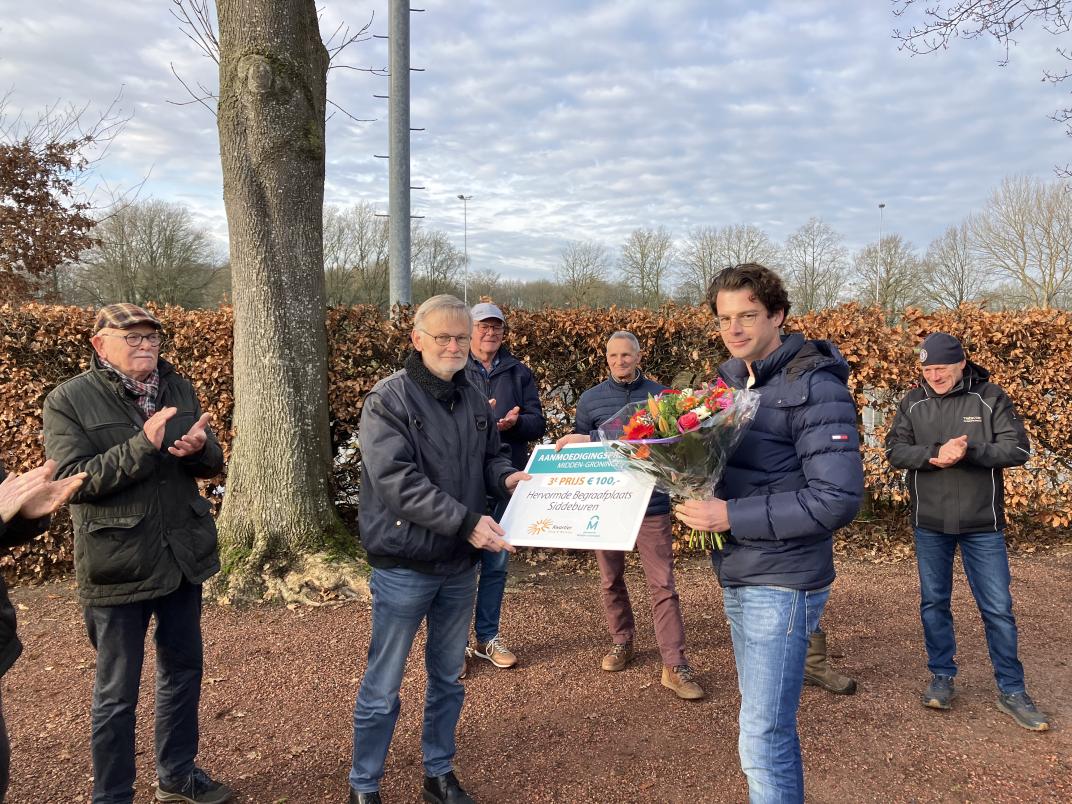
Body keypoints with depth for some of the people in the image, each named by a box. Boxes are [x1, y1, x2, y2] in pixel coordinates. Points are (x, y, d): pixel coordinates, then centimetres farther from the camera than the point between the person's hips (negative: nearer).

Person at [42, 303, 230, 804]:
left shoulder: (178, 389, 5)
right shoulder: (68, 401, -9)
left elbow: (213, 464, 4)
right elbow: (70, 480, -17)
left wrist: (199, 448, -20)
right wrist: (144, 445, -28)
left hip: (183, 555, 5)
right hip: (117, 567, -5)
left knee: (183, 671, 19)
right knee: (117, 692, 9)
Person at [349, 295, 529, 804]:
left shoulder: (474, 401, 6)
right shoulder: (388, 400, -13)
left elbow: (488, 458, 16)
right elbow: (398, 482, -23)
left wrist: (506, 476, -8)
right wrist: (466, 521, -26)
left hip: (460, 566, 6)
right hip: (404, 568, -5)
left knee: (447, 679, 19)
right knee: (382, 686, 9)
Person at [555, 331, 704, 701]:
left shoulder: (660, 396, -1)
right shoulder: (590, 399, 3)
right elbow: (578, 447, 9)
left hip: (650, 504, -2)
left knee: (663, 585, -2)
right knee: (610, 579, 15)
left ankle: (674, 665, 4)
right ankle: (621, 642, 34)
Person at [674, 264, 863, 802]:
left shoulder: (815, 387, -16)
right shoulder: (730, 379, 7)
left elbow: (838, 499, -22)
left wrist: (731, 516, -24)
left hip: (782, 582, -7)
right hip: (736, 575, 8)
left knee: (762, 740, -4)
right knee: (764, 717, 22)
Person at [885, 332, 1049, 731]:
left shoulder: (990, 398, -5)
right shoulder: (913, 402, 0)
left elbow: (1018, 448, -10)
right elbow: (894, 449, -6)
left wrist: (968, 451, -25)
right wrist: (934, 454, -24)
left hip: (983, 524, -1)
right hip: (930, 523, 2)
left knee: (998, 608, 5)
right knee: (934, 602, 11)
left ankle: (1011, 691, 20)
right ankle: (942, 678, 27)